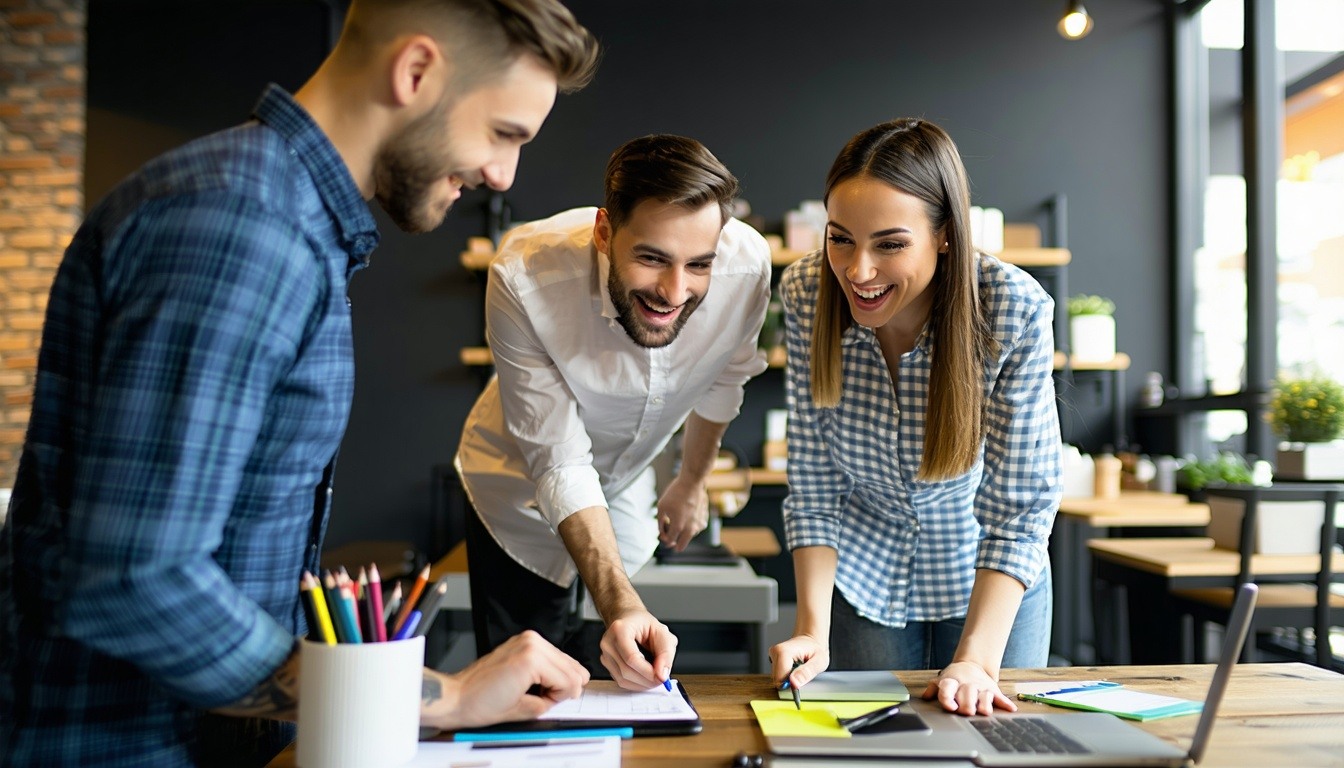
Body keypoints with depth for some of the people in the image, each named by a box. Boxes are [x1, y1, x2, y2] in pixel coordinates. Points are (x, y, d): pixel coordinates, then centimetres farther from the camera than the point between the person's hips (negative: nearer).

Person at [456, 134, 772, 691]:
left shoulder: (746, 263, -28)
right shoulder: (524, 277, -36)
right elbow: (559, 464, -32)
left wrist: (691, 482, 11)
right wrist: (622, 606, -43)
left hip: (631, 482, 3)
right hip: (527, 488, -2)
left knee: (629, 677, 13)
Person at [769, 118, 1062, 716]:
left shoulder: (1015, 312, -27)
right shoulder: (806, 295, -21)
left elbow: (1019, 509, -25)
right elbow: (812, 485, -15)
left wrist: (978, 660, -33)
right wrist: (813, 628, -22)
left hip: (991, 584, -1)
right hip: (862, 580, 1)